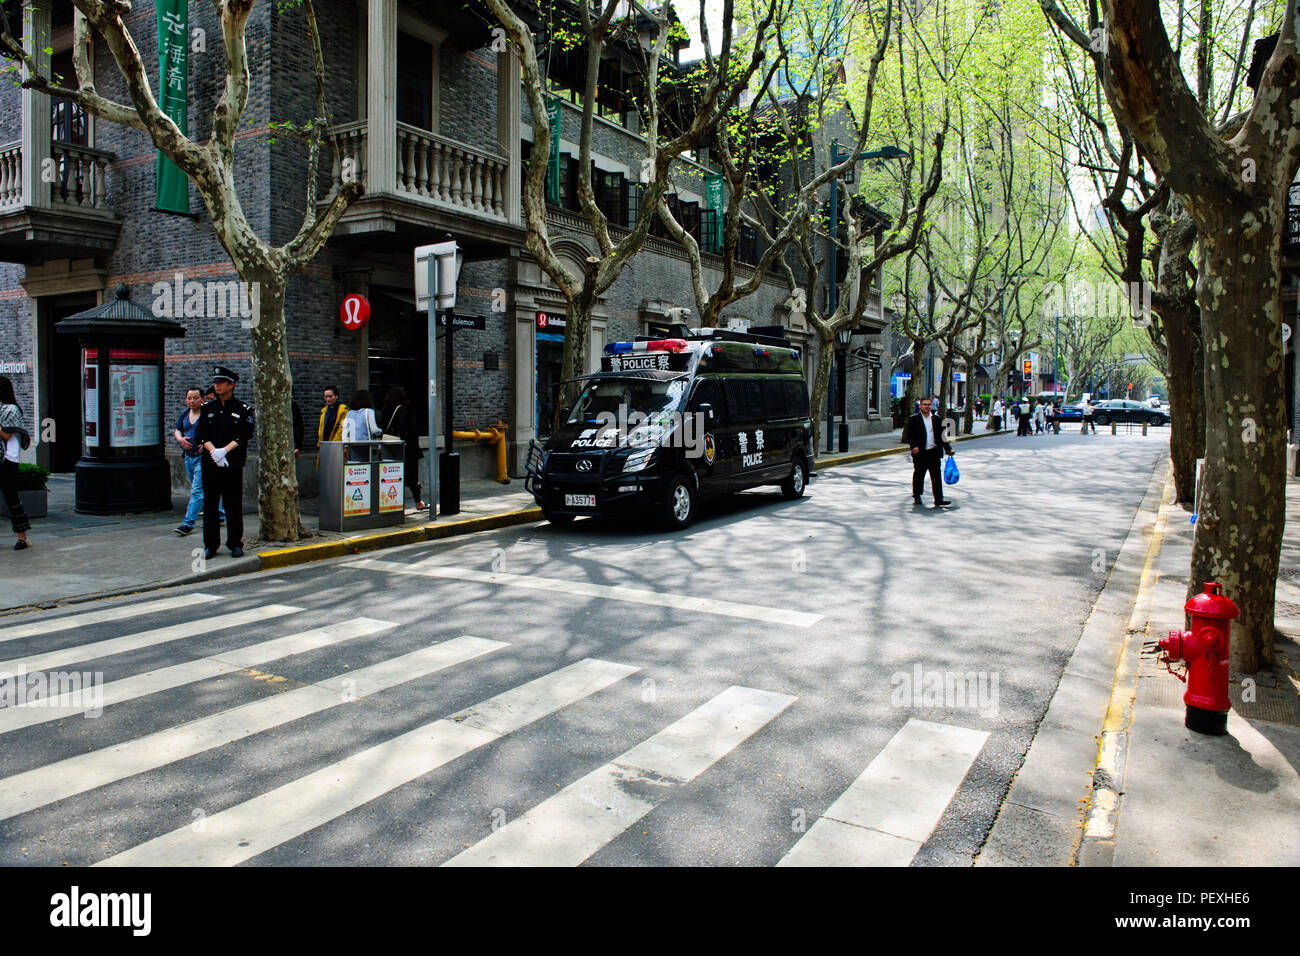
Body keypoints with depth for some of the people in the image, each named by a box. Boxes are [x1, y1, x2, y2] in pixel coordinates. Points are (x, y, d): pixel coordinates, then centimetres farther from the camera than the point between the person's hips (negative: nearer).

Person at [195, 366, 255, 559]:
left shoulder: (242, 409, 4)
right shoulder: (207, 409, 13)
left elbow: (244, 436, -4)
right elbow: (201, 435, 7)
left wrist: (224, 450, -14)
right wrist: (213, 451, -11)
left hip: (233, 464, -3)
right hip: (210, 463, 3)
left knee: (233, 505, 0)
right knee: (210, 504, 4)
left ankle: (235, 544, 10)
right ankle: (211, 545, 13)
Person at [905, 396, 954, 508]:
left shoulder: (936, 419, 13)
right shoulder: (913, 419, 1)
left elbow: (941, 435, 16)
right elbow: (909, 434, -5)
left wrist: (948, 448, 11)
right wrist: (914, 446, -19)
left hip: (934, 452, 3)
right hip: (920, 453, -2)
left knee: (936, 476, -2)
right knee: (918, 475, 8)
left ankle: (939, 499, -4)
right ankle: (916, 497, 25)